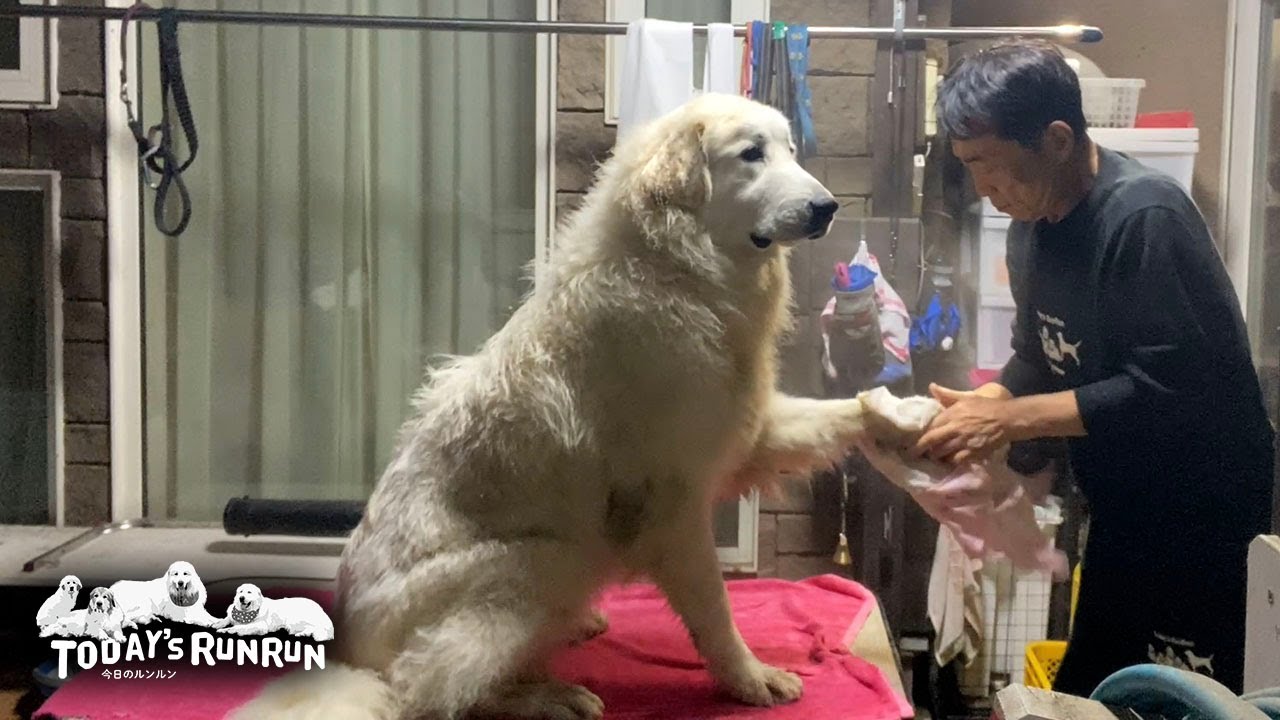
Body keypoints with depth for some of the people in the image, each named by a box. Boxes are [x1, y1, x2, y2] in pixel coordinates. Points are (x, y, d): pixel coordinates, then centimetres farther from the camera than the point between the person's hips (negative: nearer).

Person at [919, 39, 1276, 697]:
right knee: (1081, 697, 16)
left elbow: (1167, 386, -28)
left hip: (1207, 513, -8)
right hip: (1124, 510, 9)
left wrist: (1008, 420, -26)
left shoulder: (1144, 216, -24)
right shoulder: (1033, 225, 2)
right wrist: (982, 404, -9)